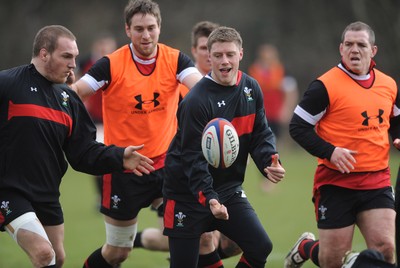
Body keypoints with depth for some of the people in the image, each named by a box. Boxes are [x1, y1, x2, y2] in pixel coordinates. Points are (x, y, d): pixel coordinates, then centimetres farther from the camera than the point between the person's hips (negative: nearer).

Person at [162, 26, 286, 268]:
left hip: (229, 190, 6)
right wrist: (209, 199, -33)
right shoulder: (196, 101, -21)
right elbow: (193, 157, -23)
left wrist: (270, 163, -16)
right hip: (188, 194, -6)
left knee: (261, 247, -8)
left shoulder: (251, 89, 1)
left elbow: (261, 134, 6)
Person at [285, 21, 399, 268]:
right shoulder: (325, 86, -10)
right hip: (336, 183, -4)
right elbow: (298, 127, -9)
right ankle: (305, 248, 36)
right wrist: (330, 152, -20)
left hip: (377, 181, 4)